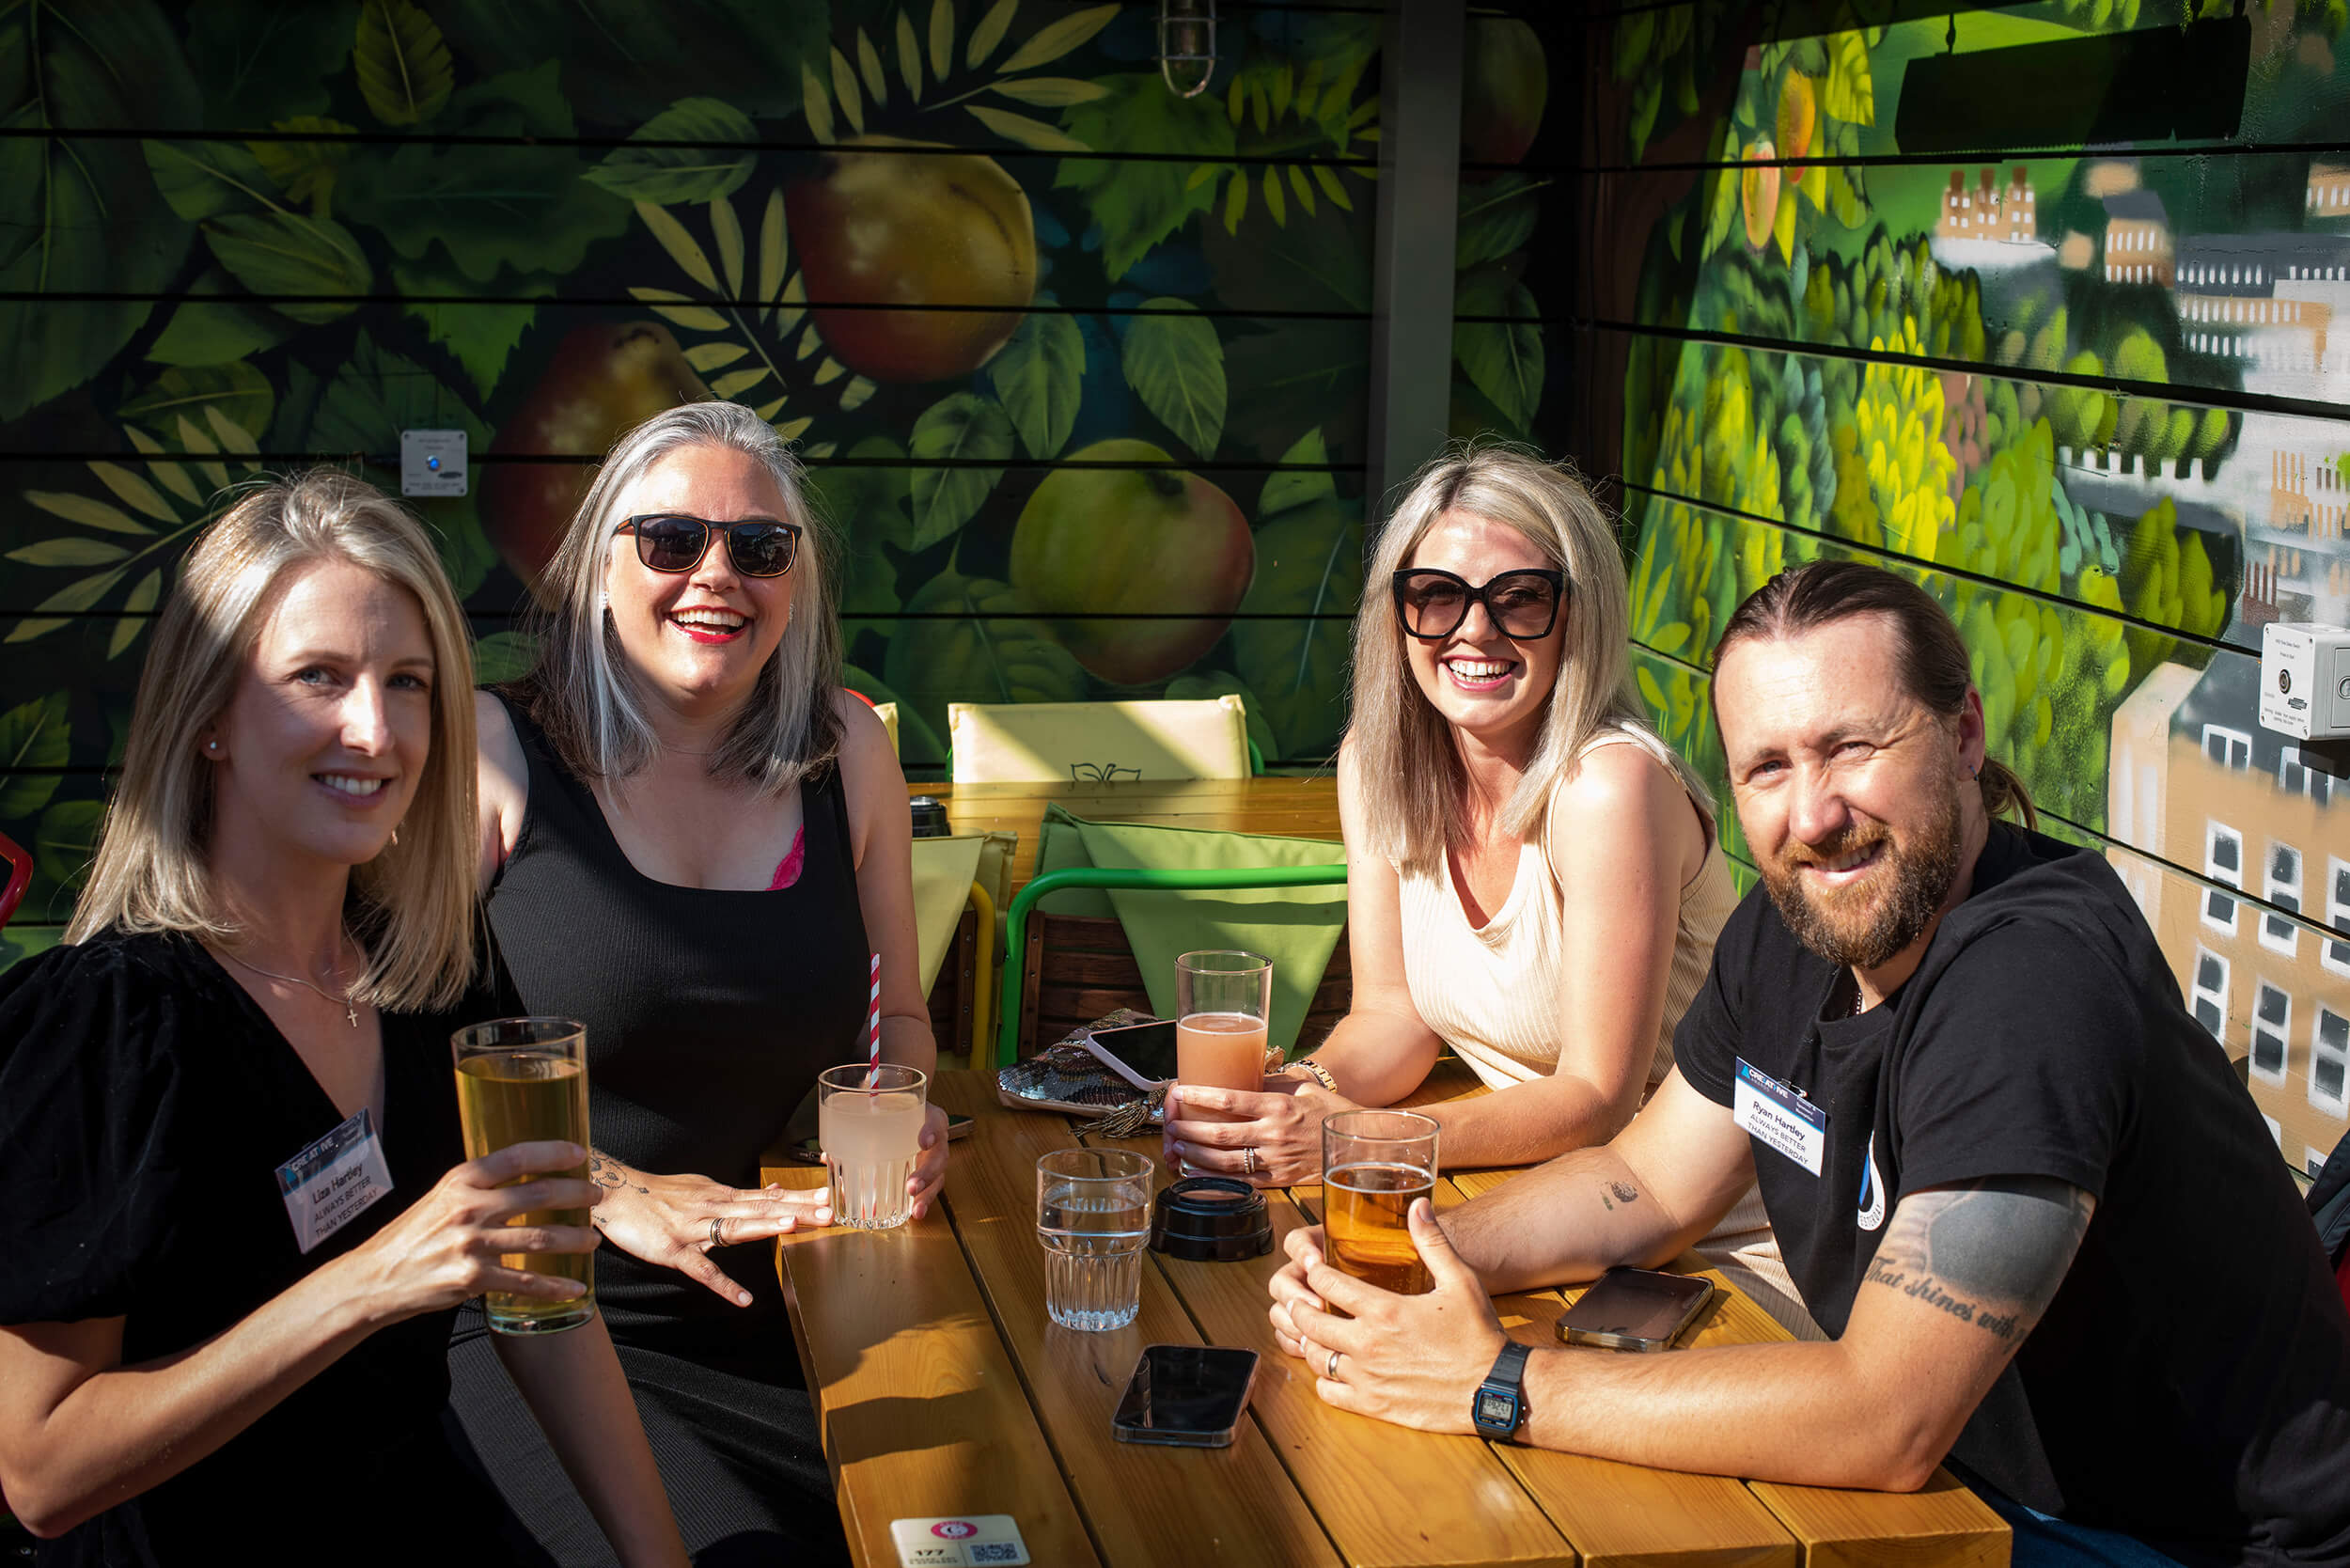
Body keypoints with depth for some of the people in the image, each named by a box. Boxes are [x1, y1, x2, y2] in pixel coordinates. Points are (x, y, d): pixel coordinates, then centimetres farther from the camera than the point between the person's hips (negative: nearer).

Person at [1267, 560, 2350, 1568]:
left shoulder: (2036, 977, -29)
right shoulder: (1790, 931, -2)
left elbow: (1884, 1421, -31)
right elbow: (1646, 1183, 11)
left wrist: (1496, 1386, -26)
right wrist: (1418, 1254, -7)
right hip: (1982, 1480, 7)